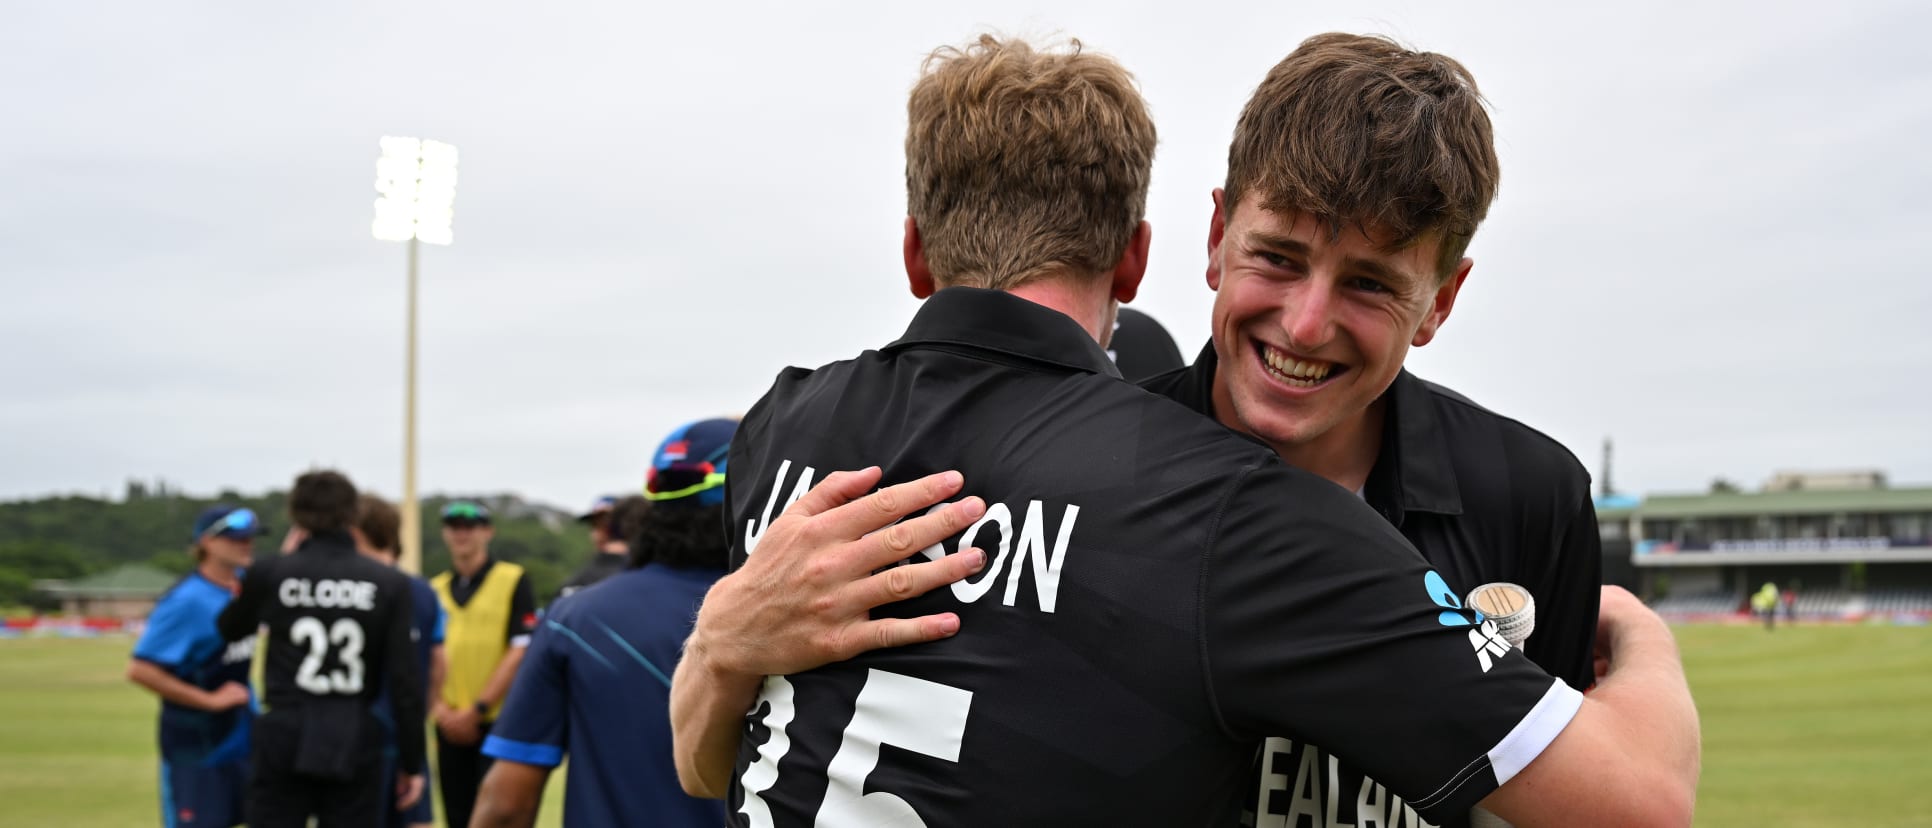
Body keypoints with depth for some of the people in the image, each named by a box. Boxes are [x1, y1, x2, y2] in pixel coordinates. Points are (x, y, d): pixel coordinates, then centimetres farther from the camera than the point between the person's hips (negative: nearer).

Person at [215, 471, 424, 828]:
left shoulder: (270, 575, -2)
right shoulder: (389, 584, -1)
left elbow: (229, 630, 19)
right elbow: (404, 682, -3)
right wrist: (410, 763, 4)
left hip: (285, 736, 0)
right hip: (355, 743, 0)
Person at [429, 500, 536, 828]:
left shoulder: (513, 580, -1)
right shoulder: (435, 589, 12)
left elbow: (520, 652, -9)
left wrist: (478, 709, -12)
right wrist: (440, 709, -4)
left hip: (499, 724, -5)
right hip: (451, 728, 5)